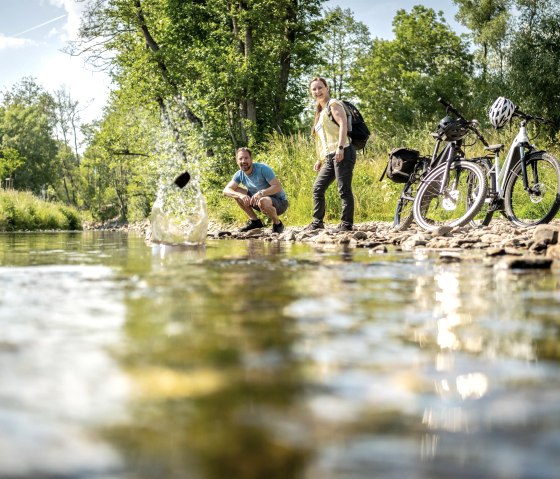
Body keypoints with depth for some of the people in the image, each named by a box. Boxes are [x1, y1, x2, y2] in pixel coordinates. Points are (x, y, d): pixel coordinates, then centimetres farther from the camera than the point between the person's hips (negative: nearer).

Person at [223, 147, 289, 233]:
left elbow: (278, 187, -27)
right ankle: (255, 221, 4)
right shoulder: (239, 174, -3)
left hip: (280, 202, -6)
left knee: (263, 202, -40)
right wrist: (241, 195, -32)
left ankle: (277, 224, -10)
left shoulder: (263, 169, -21)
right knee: (236, 192, -4)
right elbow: (226, 190, -12)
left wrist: (261, 193, -43)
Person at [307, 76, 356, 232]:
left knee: (344, 189, -9)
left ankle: (347, 224, -7)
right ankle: (317, 222, 13)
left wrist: (340, 148, -25)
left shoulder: (333, 104, 0)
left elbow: (343, 124, -15)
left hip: (342, 153, -9)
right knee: (318, 188, 7)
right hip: (329, 157, 9)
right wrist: (320, 159, 21)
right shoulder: (320, 112, 25)